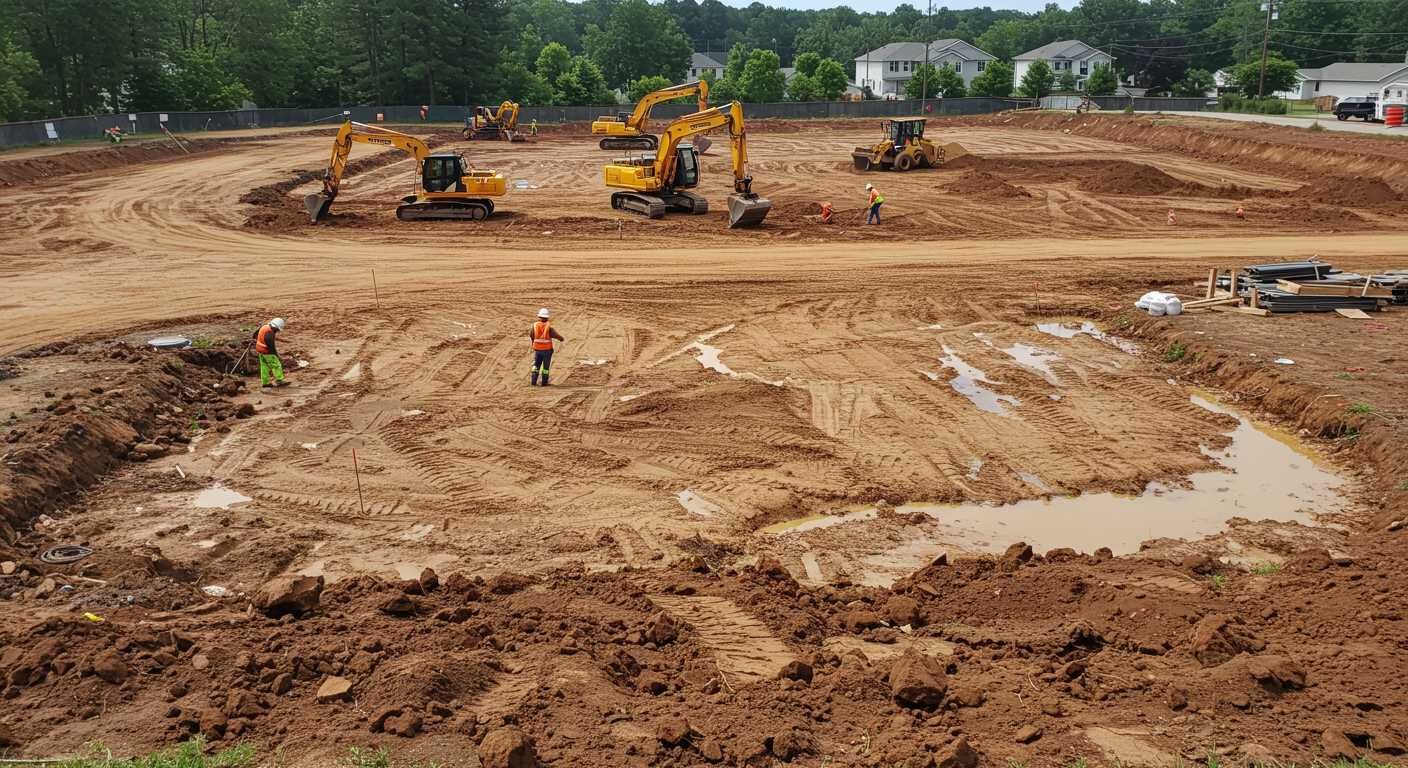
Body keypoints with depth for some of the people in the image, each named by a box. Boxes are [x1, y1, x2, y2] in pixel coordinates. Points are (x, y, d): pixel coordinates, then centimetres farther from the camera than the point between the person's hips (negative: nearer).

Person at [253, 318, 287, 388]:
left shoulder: (264, 327, 3)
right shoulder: (269, 334, -26)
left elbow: (256, 334, 18)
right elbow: (271, 346, -24)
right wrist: (277, 355, -15)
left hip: (261, 351, 9)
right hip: (267, 352, -9)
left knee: (264, 366, 12)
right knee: (276, 365, -4)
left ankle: (265, 382, 14)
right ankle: (279, 381, -4)